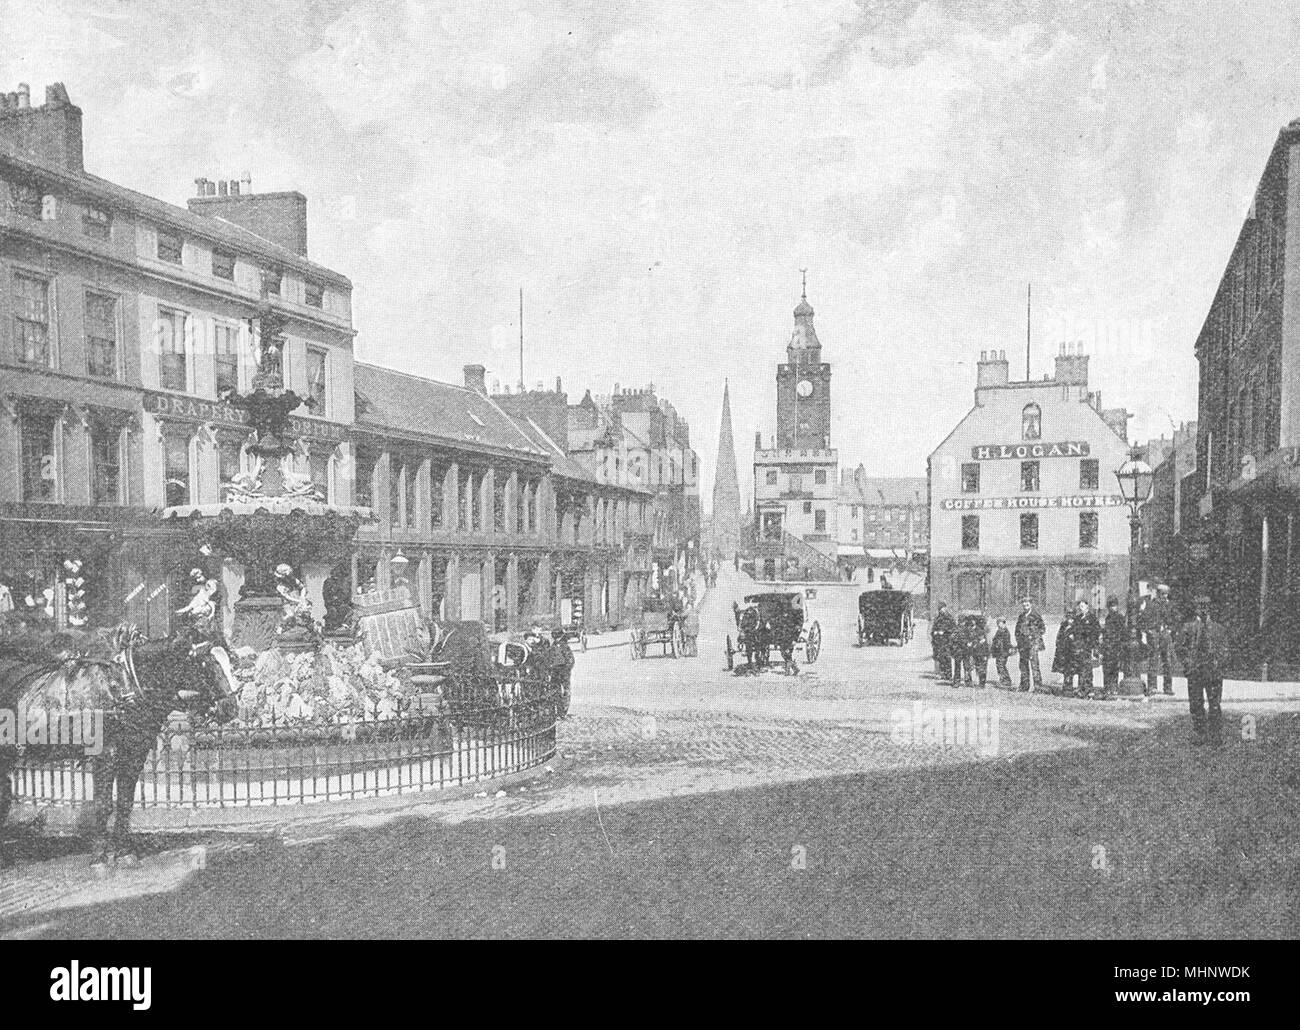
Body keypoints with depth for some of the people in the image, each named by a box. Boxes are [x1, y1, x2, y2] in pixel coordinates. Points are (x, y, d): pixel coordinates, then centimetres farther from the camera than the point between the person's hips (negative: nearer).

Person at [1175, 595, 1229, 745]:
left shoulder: (1218, 628, 9)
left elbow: (1224, 650, 9)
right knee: (1196, 704, 3)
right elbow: (1181, 649, 8)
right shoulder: (1187, 627, 7)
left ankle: (1216, 736, 7)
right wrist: (1188, 664, -2)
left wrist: (1219, 664, -4)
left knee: (1215, 705, -1)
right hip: (1194, 672, 0)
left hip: (1214, 671, 0)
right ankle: (1198, 734, 12)